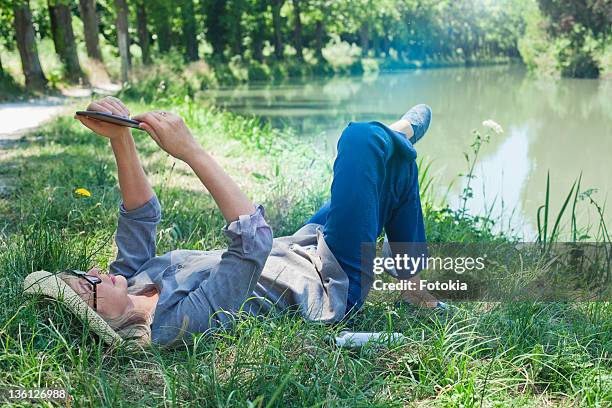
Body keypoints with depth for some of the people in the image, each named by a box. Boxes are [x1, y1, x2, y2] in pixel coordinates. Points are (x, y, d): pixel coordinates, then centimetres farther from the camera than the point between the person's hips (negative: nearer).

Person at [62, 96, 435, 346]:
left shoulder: (131, 280, -13)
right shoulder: (178, 323, -38)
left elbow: (141, 215, -6)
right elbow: (255, 238, -44)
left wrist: (120, 138, -22)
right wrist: (190, 151, -44)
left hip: (298, 248, 8)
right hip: (333, 283, -8)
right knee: (365, 138, -5)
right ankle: (400, 134, 30)